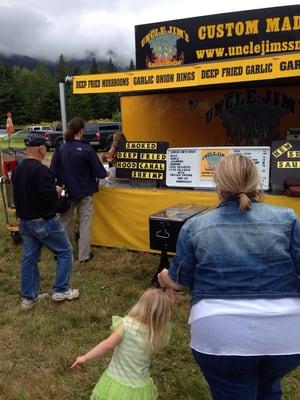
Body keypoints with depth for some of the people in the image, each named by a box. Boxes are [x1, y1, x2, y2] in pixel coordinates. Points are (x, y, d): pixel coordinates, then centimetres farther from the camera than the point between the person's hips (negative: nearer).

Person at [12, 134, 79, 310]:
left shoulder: (17, 170, 7)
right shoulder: (41, 170, -22)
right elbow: (49, 197, -27)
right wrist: (57, 191, -7)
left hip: (25, 221, 9)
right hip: (43, 222, -8)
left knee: (29, 258, 14)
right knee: (65, 252, 8)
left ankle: (28, 297, 22)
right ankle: (61, 290, 13)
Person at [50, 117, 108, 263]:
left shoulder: (61, 149, -7)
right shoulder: (87, 149, -16)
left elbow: (53, 172, -5)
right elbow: (99, 172, -11)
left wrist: (61, 183, 10)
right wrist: (105, 173, 10)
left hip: (67, 191, 3)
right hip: (84, 192, -3)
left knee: (65, 221, 16)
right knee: (85, 222, 9)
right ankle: (84, 255, 13)